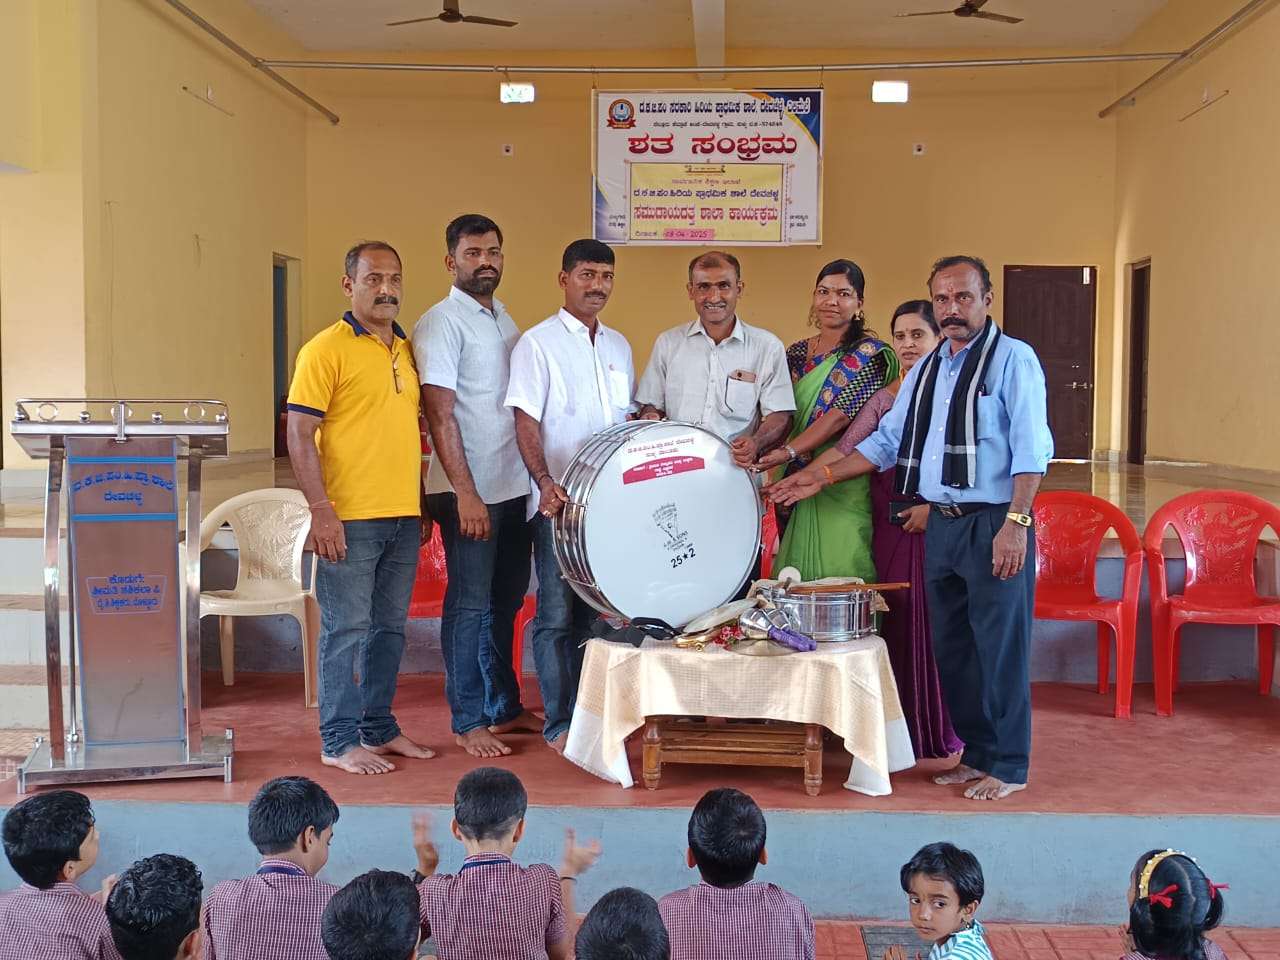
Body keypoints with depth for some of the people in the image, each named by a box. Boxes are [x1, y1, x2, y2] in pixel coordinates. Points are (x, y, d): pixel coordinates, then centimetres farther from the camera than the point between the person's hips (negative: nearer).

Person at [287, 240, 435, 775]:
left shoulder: (407, 349, 14)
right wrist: (321, 511, -18)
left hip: (403, 519, 7)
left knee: (389, 628, 13)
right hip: (349, 520, -7)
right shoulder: (326, 349, -7)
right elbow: (299, 435, -11)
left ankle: (379, 729, 25)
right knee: (346, 630, -1)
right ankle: (339, 742, 8)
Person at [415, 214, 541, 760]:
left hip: (514, 487, 8)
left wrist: (538, 477, 13)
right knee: (470, 604, 0)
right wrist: (465, 493, -20)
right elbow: (440, 413, -15)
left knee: (505, 601, 15)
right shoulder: (441, 323, -9)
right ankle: (468, 722, 10)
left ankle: (504, 707, 27)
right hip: (470, 491, -7)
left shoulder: (505, 321, 15)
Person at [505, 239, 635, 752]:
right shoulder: (538, 343, -4)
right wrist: (546, 483, -22)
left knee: (596, 610, 11)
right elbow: (526, 422, -10)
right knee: (557, 614, 0)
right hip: (559, 501, -5)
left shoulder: (618, 345, 14)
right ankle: (559, 724, 8)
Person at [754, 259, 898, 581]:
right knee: (794, 577, 6)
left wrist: (789, 452, -25)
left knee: (844, 573, -7)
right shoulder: (797, 353, 13)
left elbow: (842, 415, -15)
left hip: (845, 483, -5)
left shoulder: (869, 355, -4)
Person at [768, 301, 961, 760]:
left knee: (936, 621, -2)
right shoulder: (884, 398, 12)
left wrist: (937, 505, -15)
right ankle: (904, 729, 14)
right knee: (897, 619, 5)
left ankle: (940, 730, 10)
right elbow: (844, 449, 3)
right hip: (892, 525, 4)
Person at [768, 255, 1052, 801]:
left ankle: (1009, 766, 9)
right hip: (940, 525, 7)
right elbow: (886, 442, 21)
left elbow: (1031, 449, -12)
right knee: (951, 646, 12)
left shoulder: (1014, 360, -5)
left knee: (1000, 646, -3)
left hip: (995, 525, -7)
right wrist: (821, 478, 16)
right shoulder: (925, 370, 16)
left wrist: (1016, 523, -20)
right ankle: (977, 754, 25)